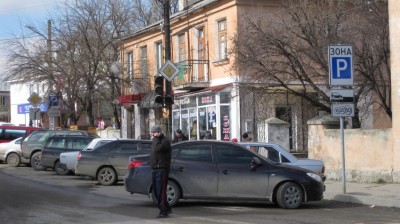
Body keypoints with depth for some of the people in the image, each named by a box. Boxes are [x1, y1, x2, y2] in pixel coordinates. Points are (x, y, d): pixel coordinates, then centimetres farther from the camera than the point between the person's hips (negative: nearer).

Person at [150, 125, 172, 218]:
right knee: (156, 192, 11)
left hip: (162, 169, -10)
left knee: (161, 191, -12)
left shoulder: (165, 141, -10)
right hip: (155, 169, 10)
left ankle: (163, 211, -11)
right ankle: (167, 208, 22)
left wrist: (156, 138, -17)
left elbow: (157, 149, -27)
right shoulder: (155, 141, 20)